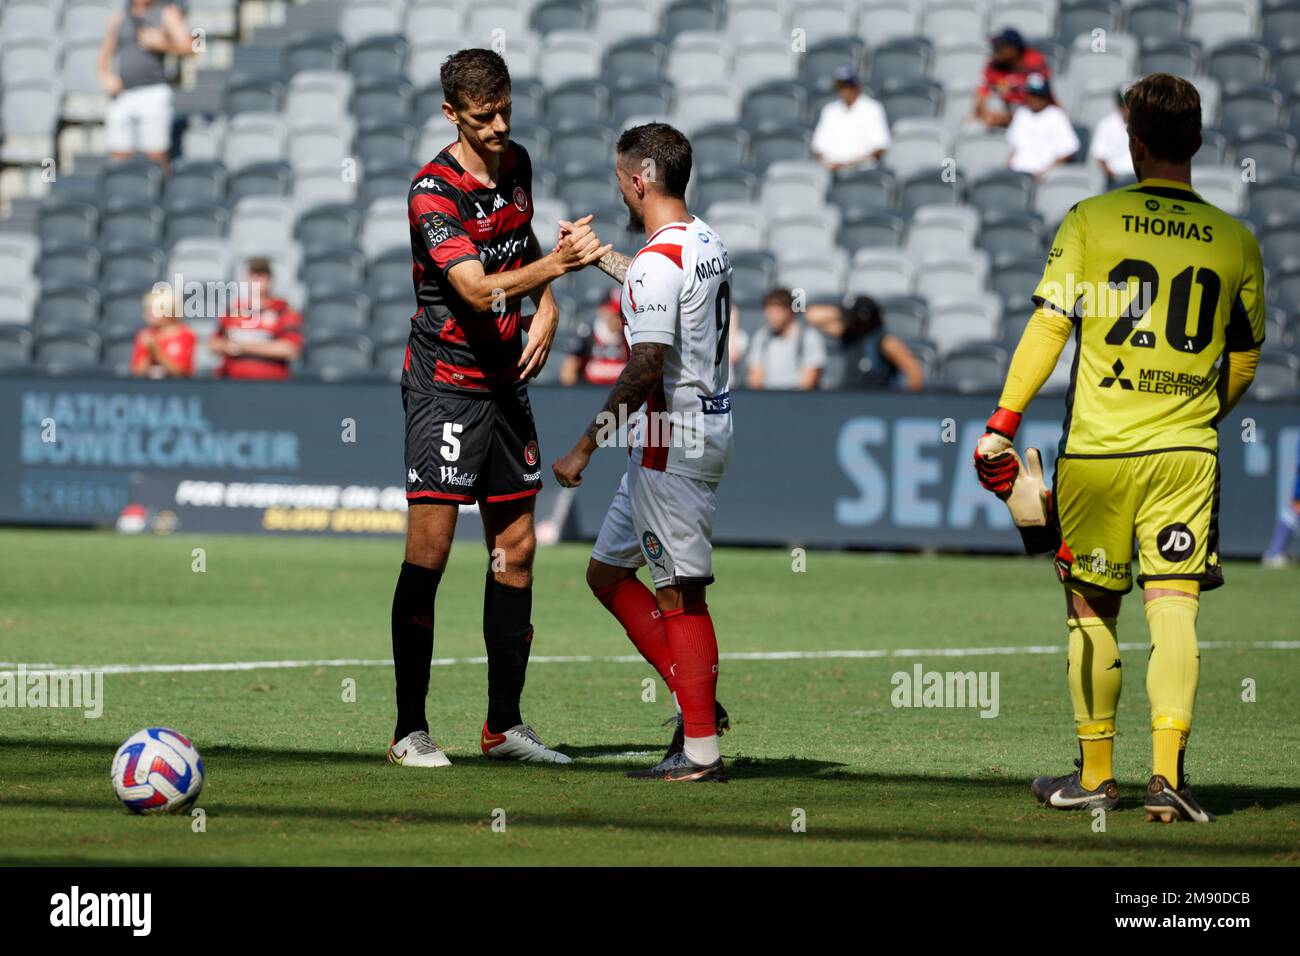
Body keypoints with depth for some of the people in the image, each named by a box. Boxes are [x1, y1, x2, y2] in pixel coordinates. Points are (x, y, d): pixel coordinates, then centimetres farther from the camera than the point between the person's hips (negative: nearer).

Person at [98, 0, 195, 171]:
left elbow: (188, 48, -4)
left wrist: (163, 44, -19)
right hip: (122, 96, 4)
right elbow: (105, 55, 23)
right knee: (119, 158, 0)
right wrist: (105, 77, 4)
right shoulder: (118, 17, 16)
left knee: (155, 156, -10)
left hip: (152, 92, -4)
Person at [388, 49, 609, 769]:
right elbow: (476, 290, -27)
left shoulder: (516, 164, 7)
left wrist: (546, 310, 6)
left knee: (516, 548, 8)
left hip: (506, 380, 8)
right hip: (446, 380, -7)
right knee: (428, 552, -9)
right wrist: (557, 263, -41)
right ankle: (410, 731, -5)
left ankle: (504, 724, 16)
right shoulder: (434, 190, -17)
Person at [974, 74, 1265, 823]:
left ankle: (1096, 775, 18)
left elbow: (1048, 328, -6)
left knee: (1093, 611, 10)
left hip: (1097, 450, -1)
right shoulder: (1235, 241, 4)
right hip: (1187, 452, 1)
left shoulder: (1090, 221, -3)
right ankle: (1167, 772, -14)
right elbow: (1243, 363, 12)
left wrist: (1003, 423, -1)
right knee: (1174, 607, -1)